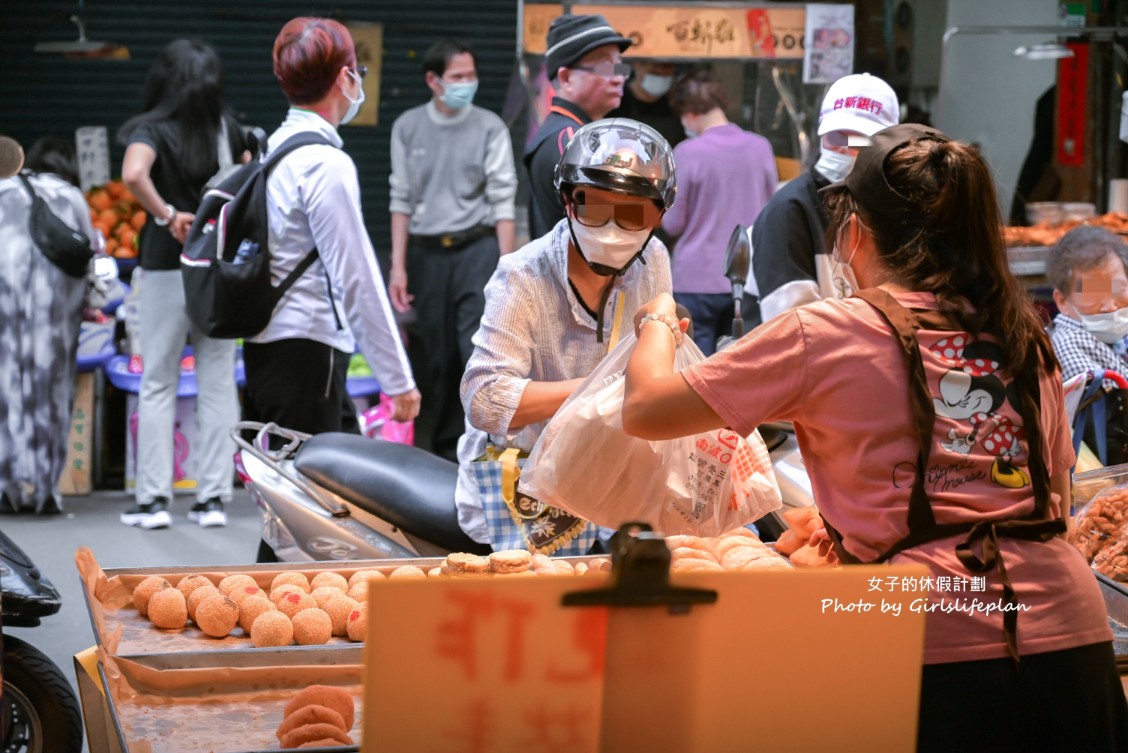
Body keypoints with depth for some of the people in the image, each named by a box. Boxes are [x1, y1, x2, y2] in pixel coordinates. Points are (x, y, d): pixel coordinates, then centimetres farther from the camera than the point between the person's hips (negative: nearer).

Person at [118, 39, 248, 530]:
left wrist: (167, 214, -17)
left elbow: (134, 174, -29)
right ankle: (213, 498, 9)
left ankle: (154, 499, 6)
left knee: (158, 384, 6)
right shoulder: (227, 128, 3)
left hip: (168, 268, -3)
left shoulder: (152, 129, -9)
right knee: (218, 384, 7)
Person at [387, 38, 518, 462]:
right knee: (439, 359, 8)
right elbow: (402, 200, 9)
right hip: (427, 252, 3)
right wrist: (398, 266, 4)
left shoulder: (490, 128, -2)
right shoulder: (407, 128, 5)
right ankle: (446, 449, 20)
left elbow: (502, 202, -2)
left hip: (477, 248, -3)